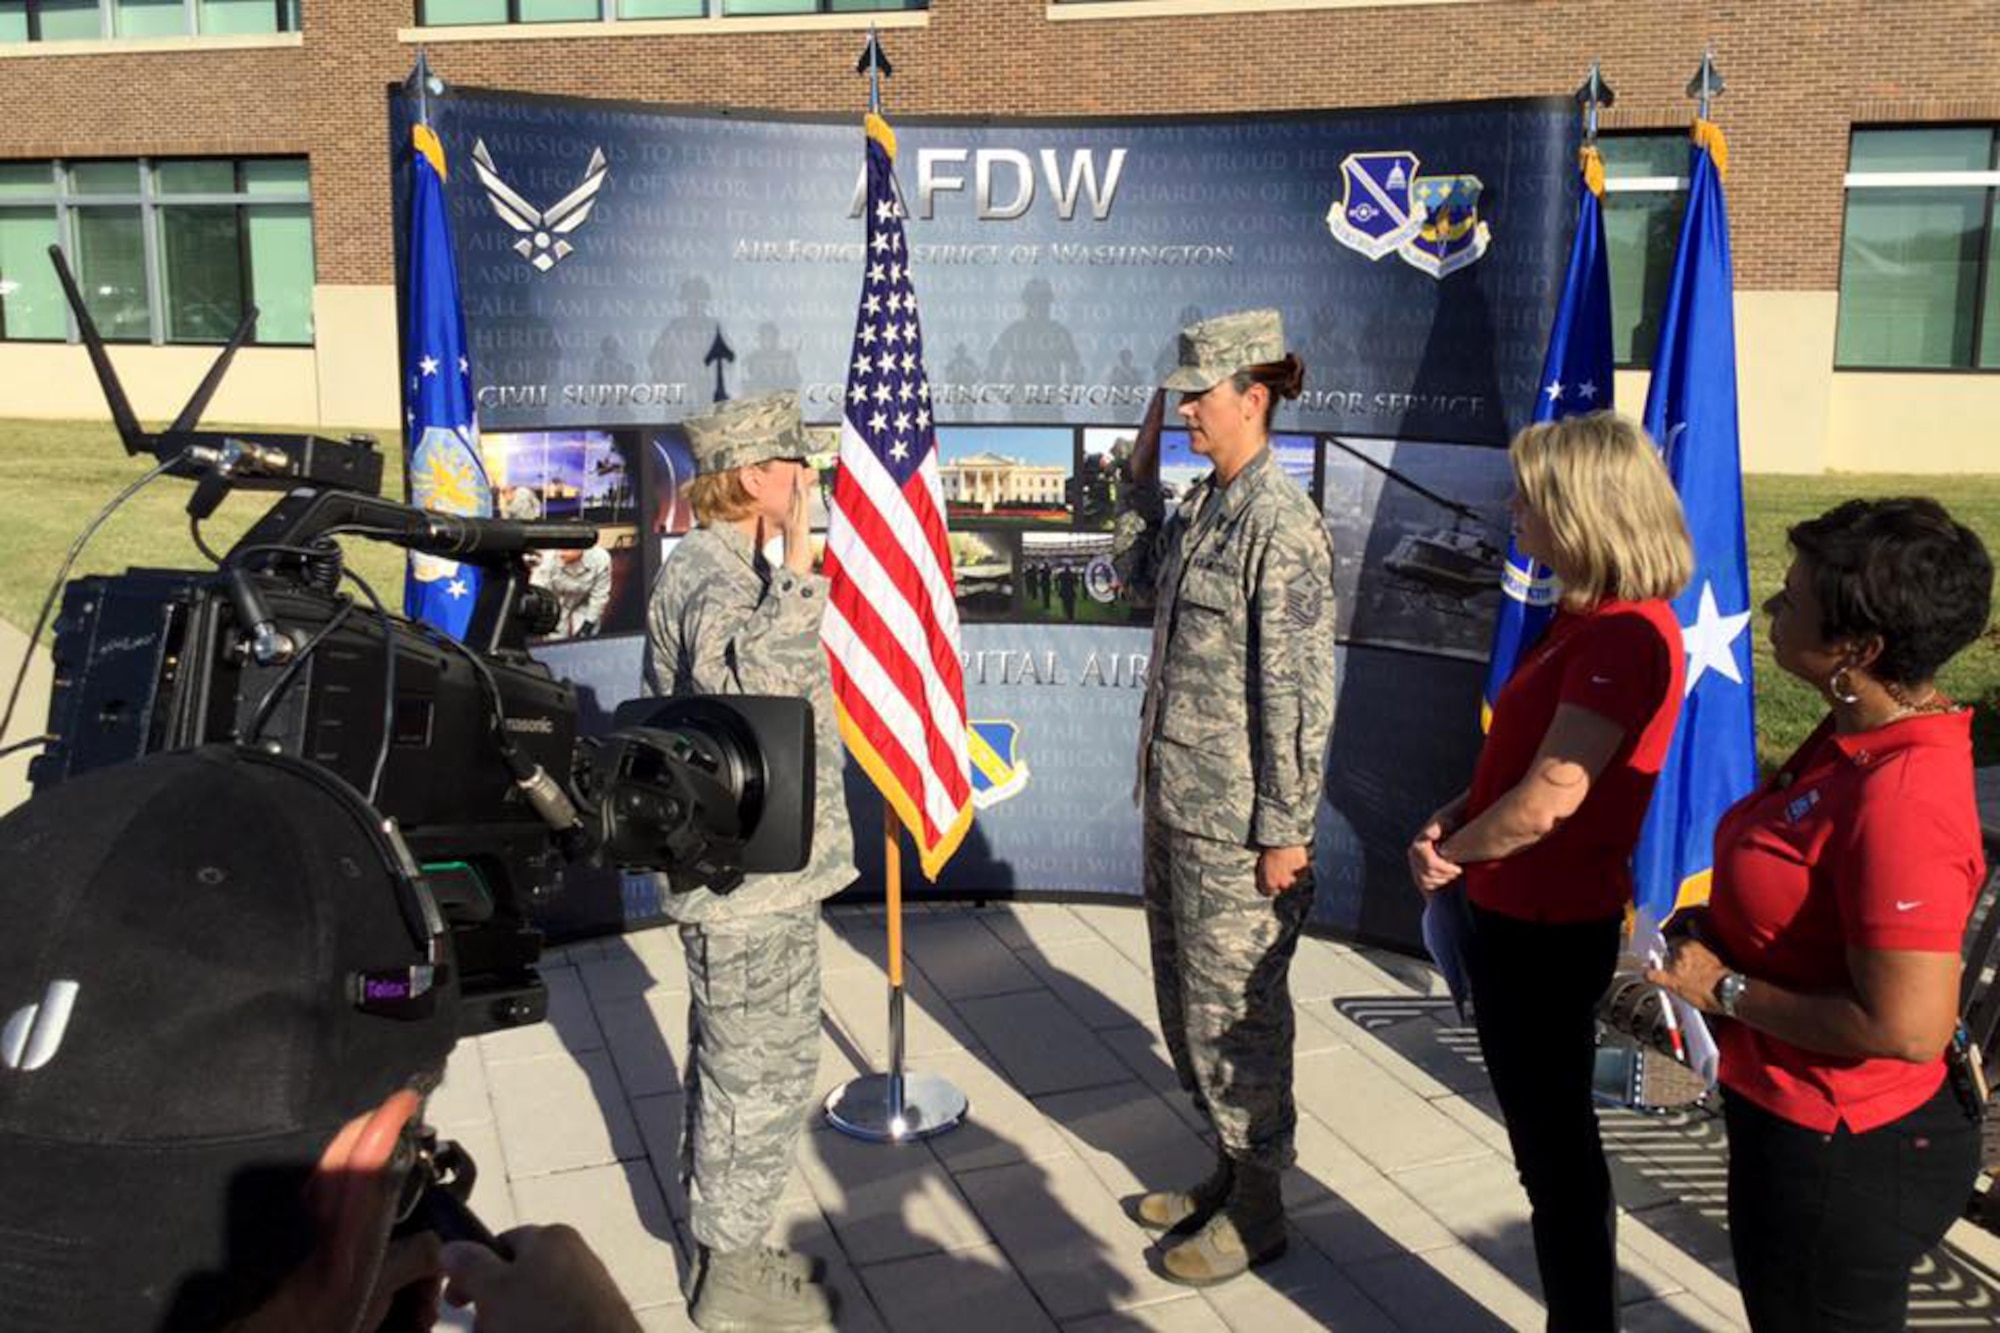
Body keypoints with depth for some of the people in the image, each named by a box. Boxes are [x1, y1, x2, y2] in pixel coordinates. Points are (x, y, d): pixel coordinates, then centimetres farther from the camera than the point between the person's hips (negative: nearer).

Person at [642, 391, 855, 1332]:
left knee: (734, 1066, 20)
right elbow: (756, 680, -39)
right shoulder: (709, 576, -21)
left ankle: (723, 1247, 36)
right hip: (750, 876, -11)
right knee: (760, 1073, 3)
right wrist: (799, 560, -37)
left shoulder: (732, 568, 13)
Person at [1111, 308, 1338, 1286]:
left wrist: (1286, 829, -18)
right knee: (1186, 999, 19)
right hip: (1173, 801, 9)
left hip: (1236, 820, -9)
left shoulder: (1281, 524, -18)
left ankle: (1257, 1210, 23)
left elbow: (1300, 690, -19)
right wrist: (1144, 465, 15)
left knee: (1235, 1010, 4)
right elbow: (1135, 569, 27)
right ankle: (1229, 1168, 37)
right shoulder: (1203, 505, 8)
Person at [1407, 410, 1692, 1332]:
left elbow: (1552, 795, -26)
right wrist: (1452, 822, 0)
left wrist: (1451, 851, -10)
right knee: (1551, 1144, 21)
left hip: (1547, 932, -10)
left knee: (1556, 1152, 5)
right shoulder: (1590, 618, 9)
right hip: (1520, 917, 10)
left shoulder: (1622, 635, -22)